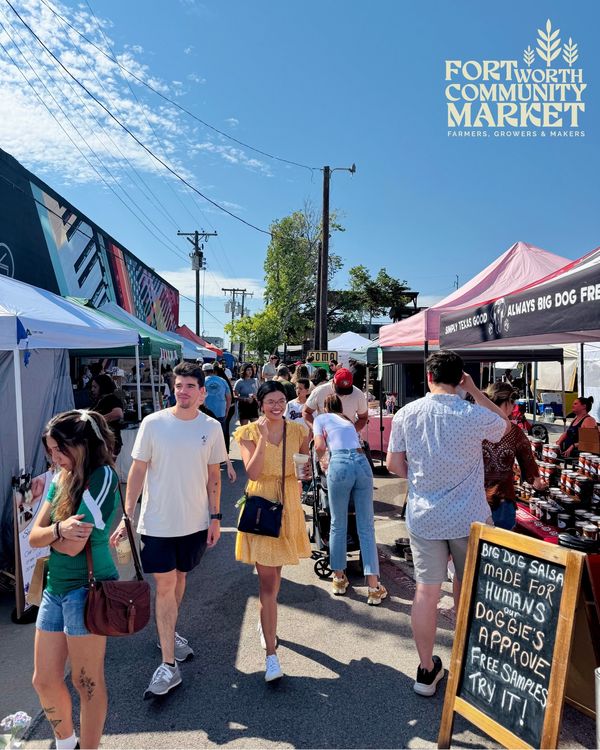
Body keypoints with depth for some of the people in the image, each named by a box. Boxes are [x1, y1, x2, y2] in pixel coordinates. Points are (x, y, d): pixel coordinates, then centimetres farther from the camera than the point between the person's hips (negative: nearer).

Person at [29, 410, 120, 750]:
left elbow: (73, 545, -19)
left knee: (87, 682, 8)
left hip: (86, 588, -8)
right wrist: (59, 529, -19)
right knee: (44, 681, 18)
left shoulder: (102, 476, -17)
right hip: (54, 588, 8)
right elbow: (34, 538, 2)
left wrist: (49, 532, 0)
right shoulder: (61, 480, 7)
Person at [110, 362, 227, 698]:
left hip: (195, 522, 3)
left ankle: (169, 634, 44)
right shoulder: (153, 424, -10)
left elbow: (213, 475, 4)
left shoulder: (212, 427, -4)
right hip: (158, 522, -2)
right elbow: (137, 471, -5)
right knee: (165, 585, 1)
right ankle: (169, 665, 13)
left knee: (179, 578, 20)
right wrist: (127, 515, -8)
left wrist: (215, 517, 5)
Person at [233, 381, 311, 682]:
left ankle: (267, 621, 47)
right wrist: (263, 439, -22)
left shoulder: (298, 431, 1)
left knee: (274, 573, 20)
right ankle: (271, 654, 4)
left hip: (288, 506, 4)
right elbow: (252, 473, -17)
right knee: (267, 580, -4)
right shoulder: (249, 433, -7)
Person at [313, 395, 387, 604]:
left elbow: (320, 447, 3)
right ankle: (374, 587, 6)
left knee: (338, 526, 12)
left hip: (340, 464, -3)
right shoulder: (348, 420, 30)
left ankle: (339, 579, 23)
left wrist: (321, 461, 24)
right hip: (362, 463, 4)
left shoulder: (321, 418, 16)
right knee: (366, 527, 6)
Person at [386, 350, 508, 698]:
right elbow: (505, 425, 8)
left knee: (427, 590, 12)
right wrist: (475, 390, 6)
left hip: (423, 517, 2)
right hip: (469, 518, -1)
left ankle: (427, 670, 26)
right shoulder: (474, 415, -15)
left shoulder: (406, 414, -7)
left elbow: (394, 464, 1)